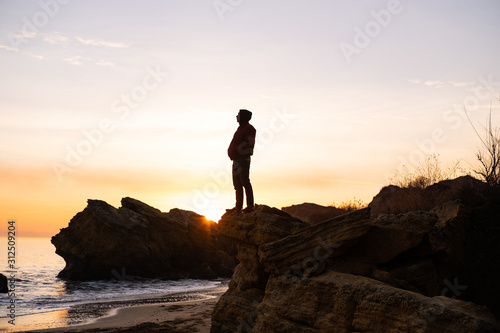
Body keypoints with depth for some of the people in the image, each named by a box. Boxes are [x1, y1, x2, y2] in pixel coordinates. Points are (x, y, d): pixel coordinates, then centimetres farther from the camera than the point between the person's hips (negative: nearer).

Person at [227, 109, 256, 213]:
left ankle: (250, 206, -11)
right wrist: (231, 152, 8)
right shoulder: (241, 128, 21)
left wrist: (236, 152, -19)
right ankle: (238, 206, 13)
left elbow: (249, 143, -19)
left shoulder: (249, 129, -9)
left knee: (245, 182, -12)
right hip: (236, 160, 10)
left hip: (243, 159, -10)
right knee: (237, 183, 9)